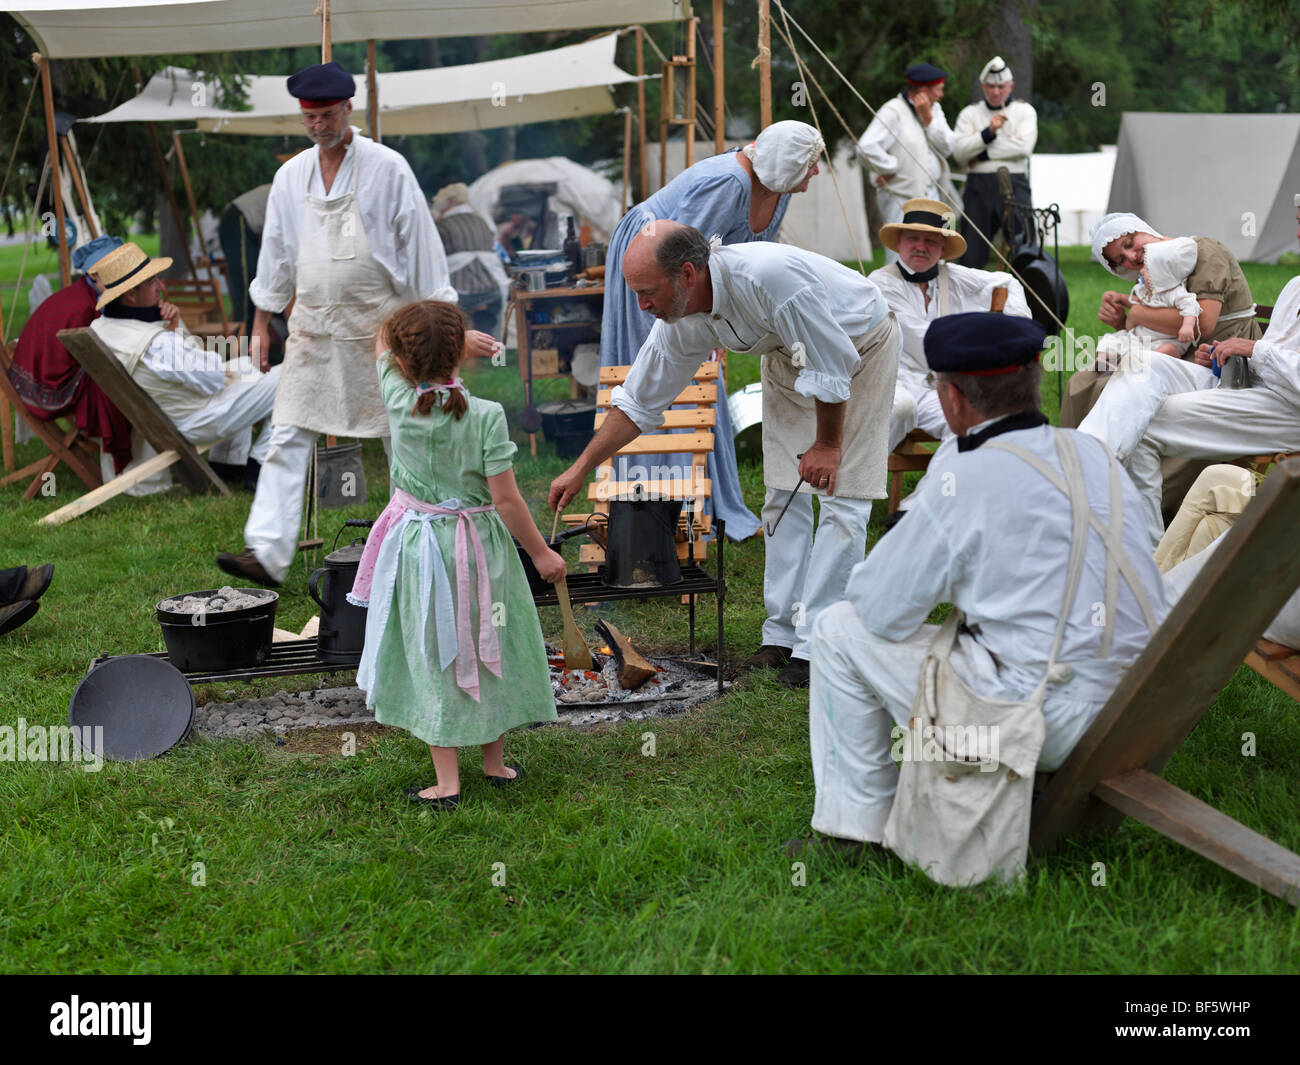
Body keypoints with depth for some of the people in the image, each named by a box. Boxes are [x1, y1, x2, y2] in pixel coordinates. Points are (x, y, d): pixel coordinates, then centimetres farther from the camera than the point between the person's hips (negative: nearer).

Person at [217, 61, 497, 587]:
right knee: (287, 440, -5)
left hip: (377, 323, -3)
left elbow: (420, 247, -3)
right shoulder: (291, 176, 8)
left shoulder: (388, 169, -5)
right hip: (312, 324, 4)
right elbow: (276, 252, 17)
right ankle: (267, 554, -7)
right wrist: (261, 324, 17)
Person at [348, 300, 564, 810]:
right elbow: (506, 499, -15)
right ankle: (495, 762, 30)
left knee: (434, 658, 9)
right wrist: (540, 552, -4)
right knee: (487, 650, 16)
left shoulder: (397, 399, -12)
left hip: (418, 546, 1)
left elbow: (382, 338, 9)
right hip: (478, 546, -1)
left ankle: (447, 782, 13)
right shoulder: (486, 415, -18)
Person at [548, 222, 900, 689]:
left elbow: (831, 363, -30)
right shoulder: (680, 325, -16)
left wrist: (827, 443, -19)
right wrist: (579, 469, -2)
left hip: (860, 345, -7)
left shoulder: (766, 276, -40)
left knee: (841, 496, -11)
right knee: (784, 494, 3)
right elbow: (637, 402, -2)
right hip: (790, 357, 7)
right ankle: (782, 635, 11)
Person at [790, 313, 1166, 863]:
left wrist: (863, 579, 15)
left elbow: (883, 607, -8)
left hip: (1049, 722, -8)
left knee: (840, 629, 5)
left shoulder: (966, 477, -14)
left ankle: (855, 827, 16)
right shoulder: (1093, 452, 9)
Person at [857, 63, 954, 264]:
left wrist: (927, 117, -8)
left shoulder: (934, 110, 13)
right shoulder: (893, 111, -13)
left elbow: (946, 147, 1)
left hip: (931, 194, 8)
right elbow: (866, 148, -25)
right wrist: (890, 168, -13)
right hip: (902, 197, -8)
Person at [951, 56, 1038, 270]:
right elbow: (959, 151, -2)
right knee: (971, 254, 1)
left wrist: (983, 154, -6)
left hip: (1015, 185, -1)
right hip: (978, 187, 1)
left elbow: (1023, 146, -7)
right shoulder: (969, 113, 12)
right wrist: (988, 133, -14)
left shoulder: (1024, 110, 10)